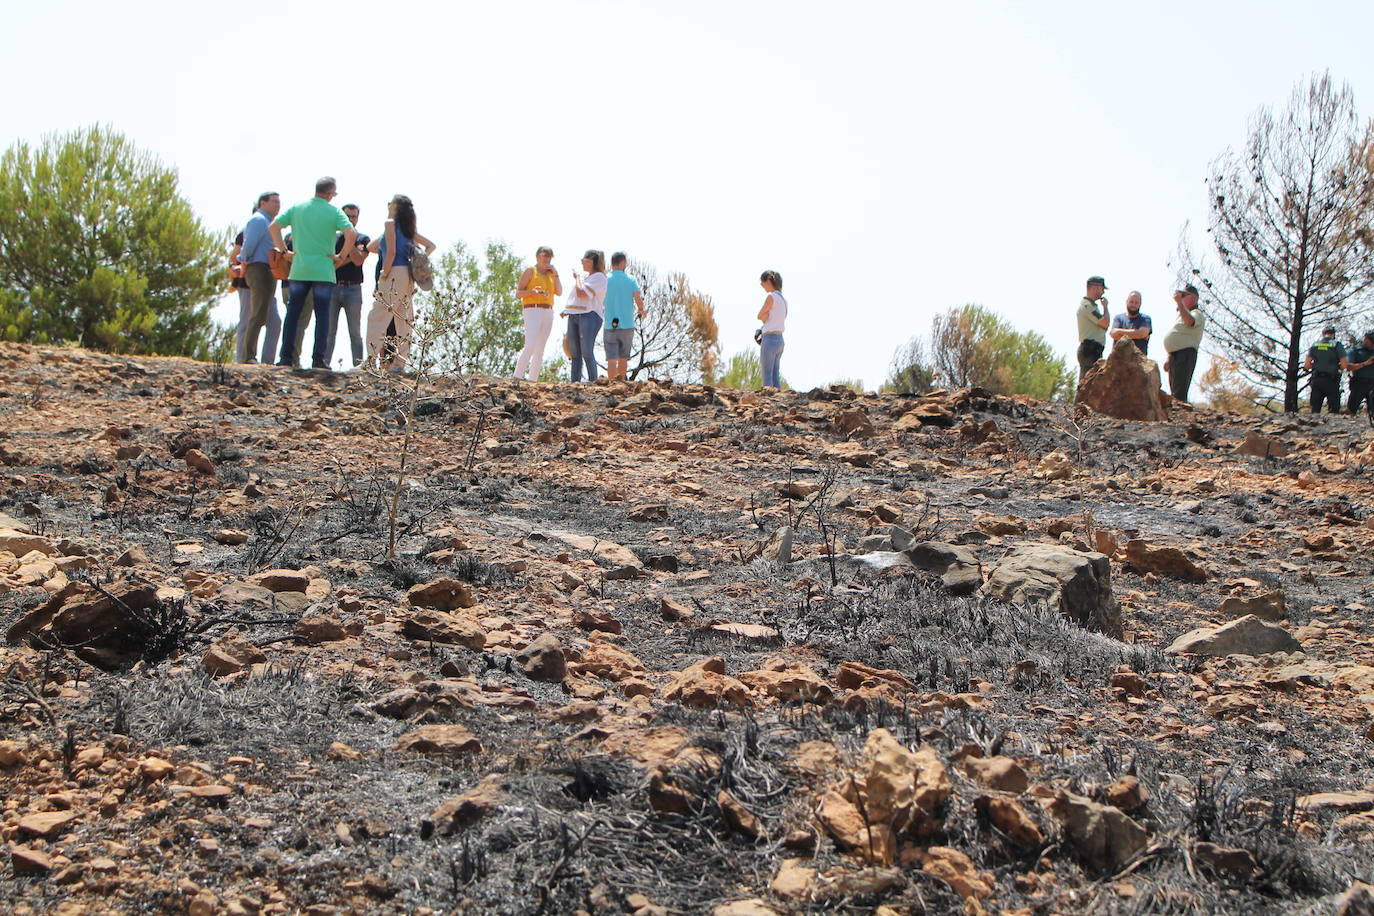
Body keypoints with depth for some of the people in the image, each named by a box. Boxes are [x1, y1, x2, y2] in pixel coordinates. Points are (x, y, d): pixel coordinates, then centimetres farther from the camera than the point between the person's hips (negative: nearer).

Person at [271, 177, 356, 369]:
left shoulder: (297, 208, 7)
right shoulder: (334, 211, -3)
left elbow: (273, 226, 3)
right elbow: (351, 233, -16)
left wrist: (284, 251, 8)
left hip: (299, 269, 3)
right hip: (323, 271, -3)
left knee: (292, 313, 9)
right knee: (322, 315, 3)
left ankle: (286, 357, 5)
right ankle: (319, 358, -2)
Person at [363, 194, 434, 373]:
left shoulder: (390, 223, -4)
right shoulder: (409, 228, 17)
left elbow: (391, 252, -14)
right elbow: (431, 246, 23)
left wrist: (385, 273, -7)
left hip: (395, 273, -8)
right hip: (408, 276, 8)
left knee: (377, 317, -6)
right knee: (403, 319, 7)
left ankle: (373, 360, -12)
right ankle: (399, 362, 6)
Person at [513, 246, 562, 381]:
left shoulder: (551, 274, 17)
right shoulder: (530, 271, 1)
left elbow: (559, 292, 6)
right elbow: (518, 294, -4)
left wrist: (555, 274, -2)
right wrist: (532, 291, -22)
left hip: (548, 312, 7)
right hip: (532, 310, -7)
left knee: (540, 350, 3)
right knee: (530, 347, -21)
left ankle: (532, 381, 4)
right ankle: (517, 378, -23)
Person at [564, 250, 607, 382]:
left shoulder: (599, 277, -6)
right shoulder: (584, 275, 22)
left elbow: (582, 293, -16)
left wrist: (577, 279, 0)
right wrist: (566, 310, 16)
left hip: (589, 316, -8)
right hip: (574, 316, 8)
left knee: (587, 353, -13)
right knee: (574, 353, 4)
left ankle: (593, 382, -11)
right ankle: (574, 382, 5)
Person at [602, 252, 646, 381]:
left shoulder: (605, 280, 1)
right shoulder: (631, 280, -1)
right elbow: (638, 300, -11)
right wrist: (641, 311, 9)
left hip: (610, 326, 0)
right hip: (627, 325, 0)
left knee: (612, 359, -3)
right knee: (623, 358, 15)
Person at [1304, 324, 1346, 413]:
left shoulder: (1314, 345, 7)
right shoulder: (1337, 345, -4)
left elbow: (1306, 365, 3)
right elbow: (1344, 365, -10)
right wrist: (1336, 366, 11)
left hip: (1316, 380, 3)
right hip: (1331, 381, -3)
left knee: (1315, 410, 7)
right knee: (1334, 410, 1)